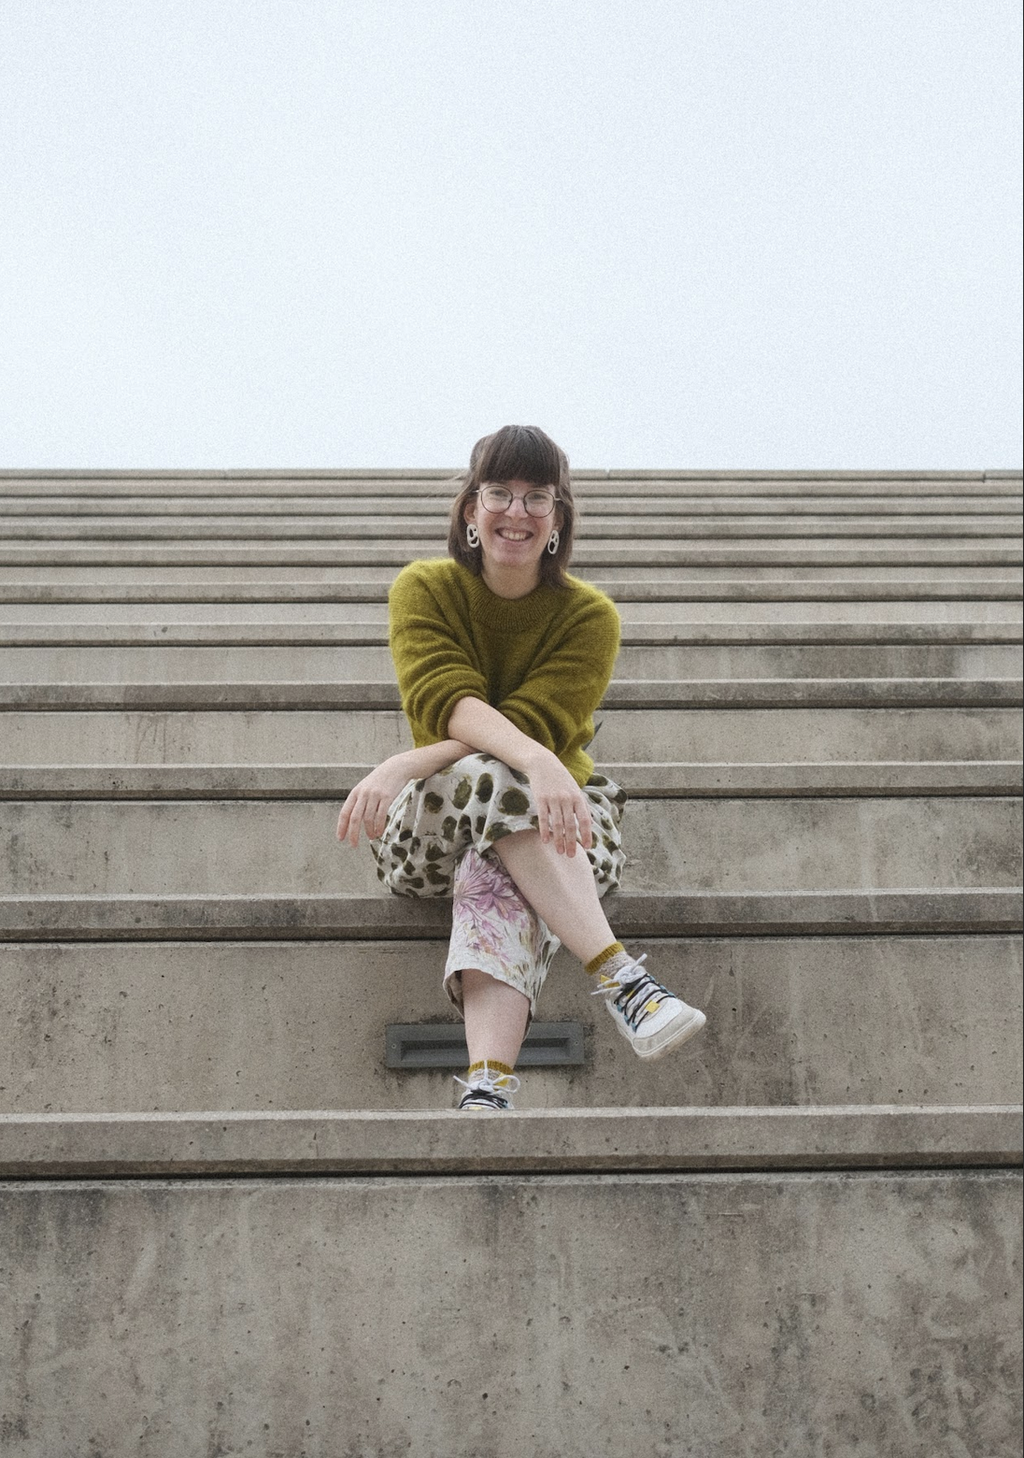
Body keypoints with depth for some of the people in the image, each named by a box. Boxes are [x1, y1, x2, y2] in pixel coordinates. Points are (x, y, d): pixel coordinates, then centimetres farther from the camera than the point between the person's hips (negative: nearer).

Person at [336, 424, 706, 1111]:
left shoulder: (590, 615, -5)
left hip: (553, 819, 0)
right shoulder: (423, 589, -3)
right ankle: (622, 975, -48)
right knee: (493, 779, -37)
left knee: (495, 871, -38)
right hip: (433, 824, 0)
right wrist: (535, 762, -42)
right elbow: (444, 702, -21)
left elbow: (534, 726, -19)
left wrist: (403, 766, -31)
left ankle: (487, 1089, -57)